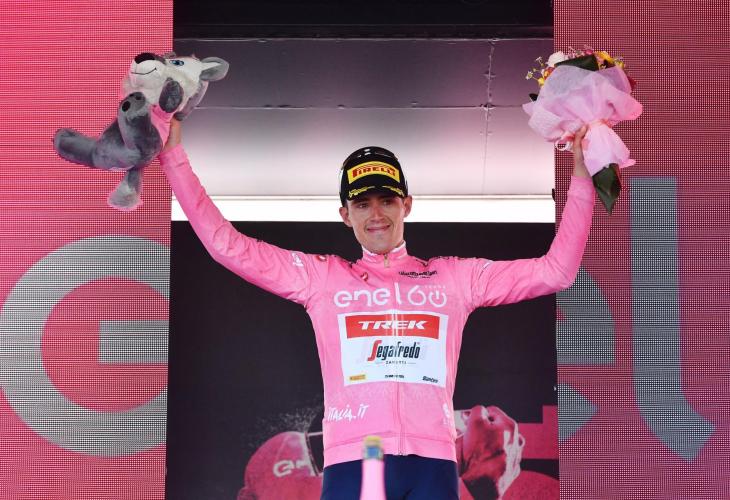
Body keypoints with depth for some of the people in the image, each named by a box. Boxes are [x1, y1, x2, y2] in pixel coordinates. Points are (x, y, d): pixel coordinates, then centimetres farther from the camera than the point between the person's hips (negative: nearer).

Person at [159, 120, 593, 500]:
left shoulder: (454, 278, 18)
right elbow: (227, 245, 12)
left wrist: (581, 174, 14)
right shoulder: (321, 277, 16)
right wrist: (175, 156, 9)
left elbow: (556, 270, 17)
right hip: (351, 462, -1)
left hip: (432, 463, 1)